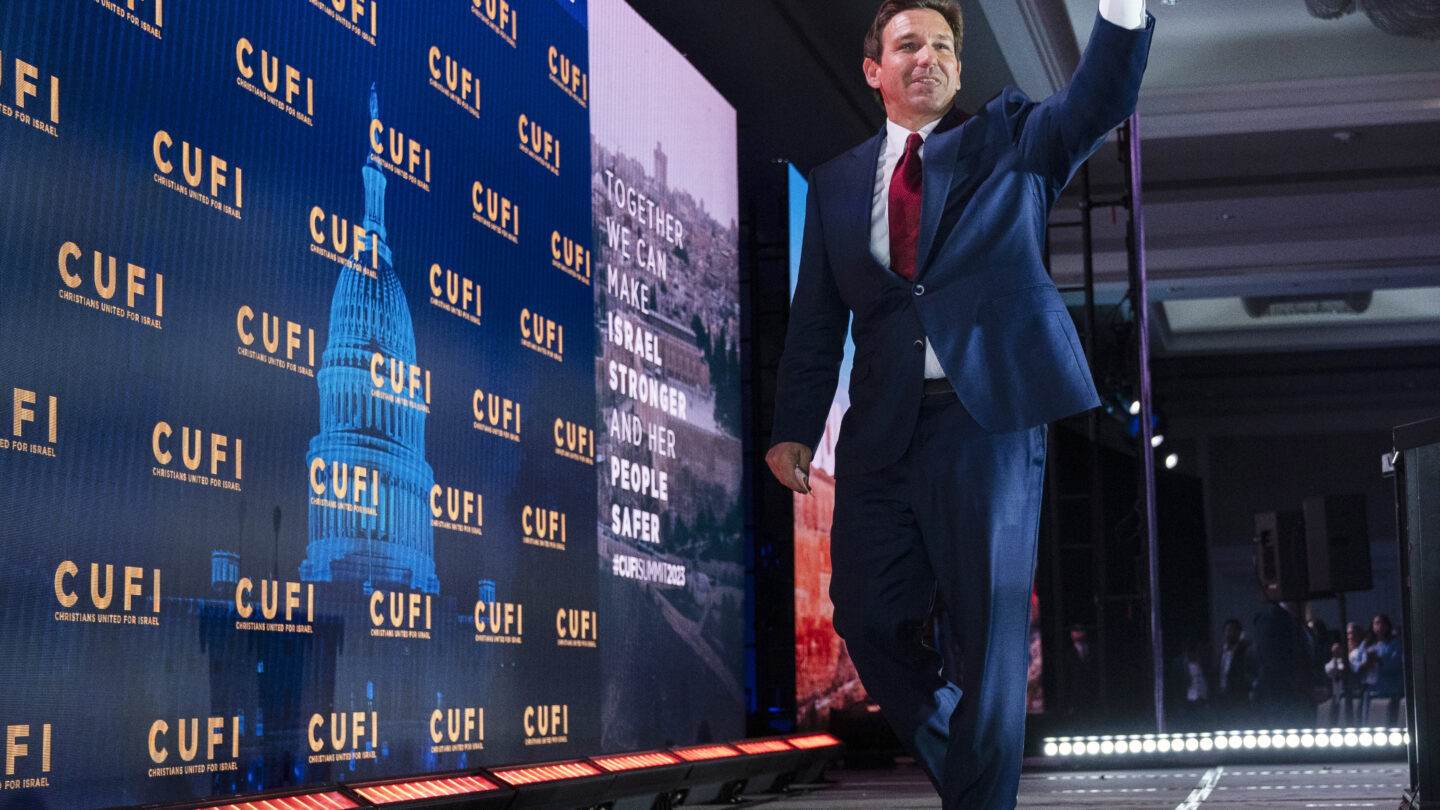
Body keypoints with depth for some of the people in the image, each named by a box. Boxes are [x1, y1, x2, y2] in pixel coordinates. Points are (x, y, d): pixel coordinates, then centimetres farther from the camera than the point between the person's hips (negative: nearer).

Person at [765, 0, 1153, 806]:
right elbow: (817, 317, 14)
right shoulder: (838, 181, 16)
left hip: (988, 416, -3)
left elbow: (1099, 101, -8)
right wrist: (795, 429, 5)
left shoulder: (1008, 140, 10)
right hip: (882, 429, 3)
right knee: (869, 619, 6)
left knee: (991, 633, -3)